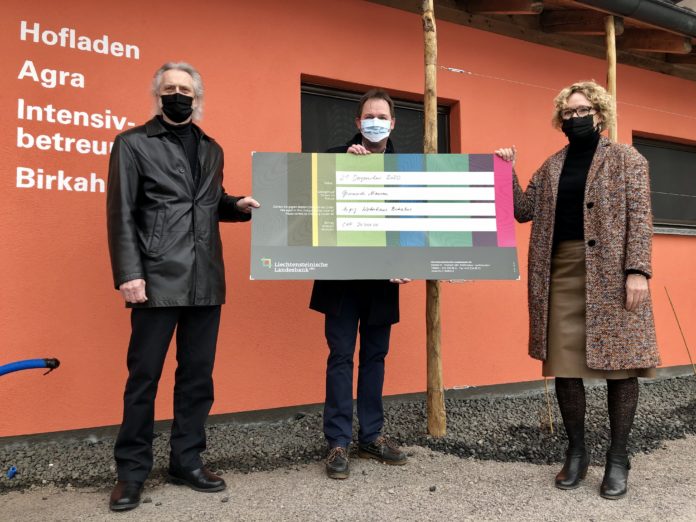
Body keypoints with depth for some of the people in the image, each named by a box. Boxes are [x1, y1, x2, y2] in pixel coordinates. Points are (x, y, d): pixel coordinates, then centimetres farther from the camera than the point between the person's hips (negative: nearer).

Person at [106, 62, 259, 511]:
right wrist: (129, 274, -13)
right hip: (158, 280, -4)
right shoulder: (133, 143, 2)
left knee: (198, 375, 9)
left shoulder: (212, 149, 17)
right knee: (144, 376, 3)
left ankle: (188, 461, 23)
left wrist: (238, 205, 1)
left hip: (206, 282, 5)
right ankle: (132, 471, 18)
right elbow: (121, 214, -4)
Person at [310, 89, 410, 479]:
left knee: (375, 356, 11)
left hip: (382, 278, 3)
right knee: (341, 356, 1)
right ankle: (339, 442, 9)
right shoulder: (337, 156, 1)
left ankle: (372, 436, 21)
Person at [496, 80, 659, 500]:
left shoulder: (626, 159, 6)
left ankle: (618, 459, 14)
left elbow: (640, 217, -3)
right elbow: (523, 209, 13)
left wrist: (637, 269, -14)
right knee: (564, 363, 3)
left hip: (612, 273, -3)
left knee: (620, 362, 0)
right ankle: (576, 452, 19)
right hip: (562, 273, 4)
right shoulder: (552, 166, 17)